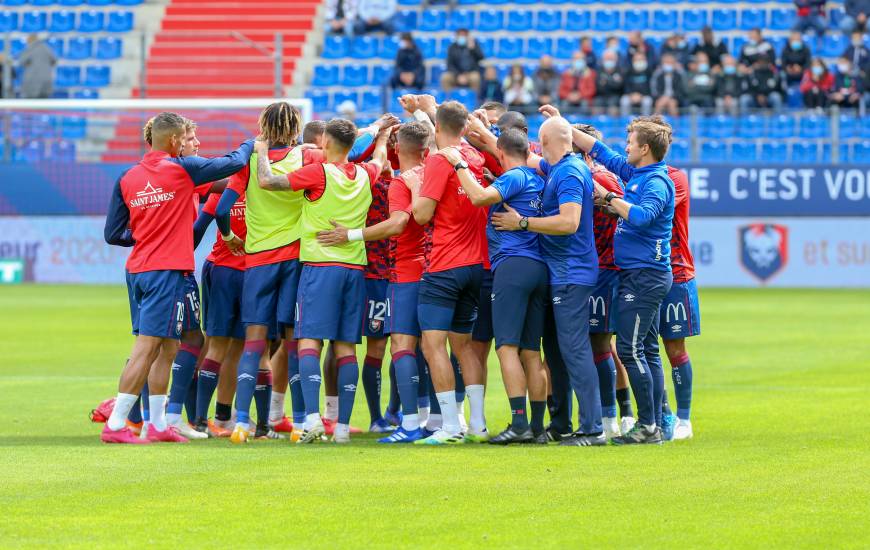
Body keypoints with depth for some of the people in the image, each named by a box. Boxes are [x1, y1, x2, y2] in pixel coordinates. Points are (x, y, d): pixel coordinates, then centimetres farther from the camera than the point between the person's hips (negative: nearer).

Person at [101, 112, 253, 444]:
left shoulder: (127, 179, 7)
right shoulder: (181, 169, -7)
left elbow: (112, 235, 10)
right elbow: (233, 163, 3)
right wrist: (250, 145, 22)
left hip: (136, 270, 7)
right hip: (166, 270, -7)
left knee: (166, 348, 15)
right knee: (146, 348, -7)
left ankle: (158, 424, 16)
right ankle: (115, 424, -11)